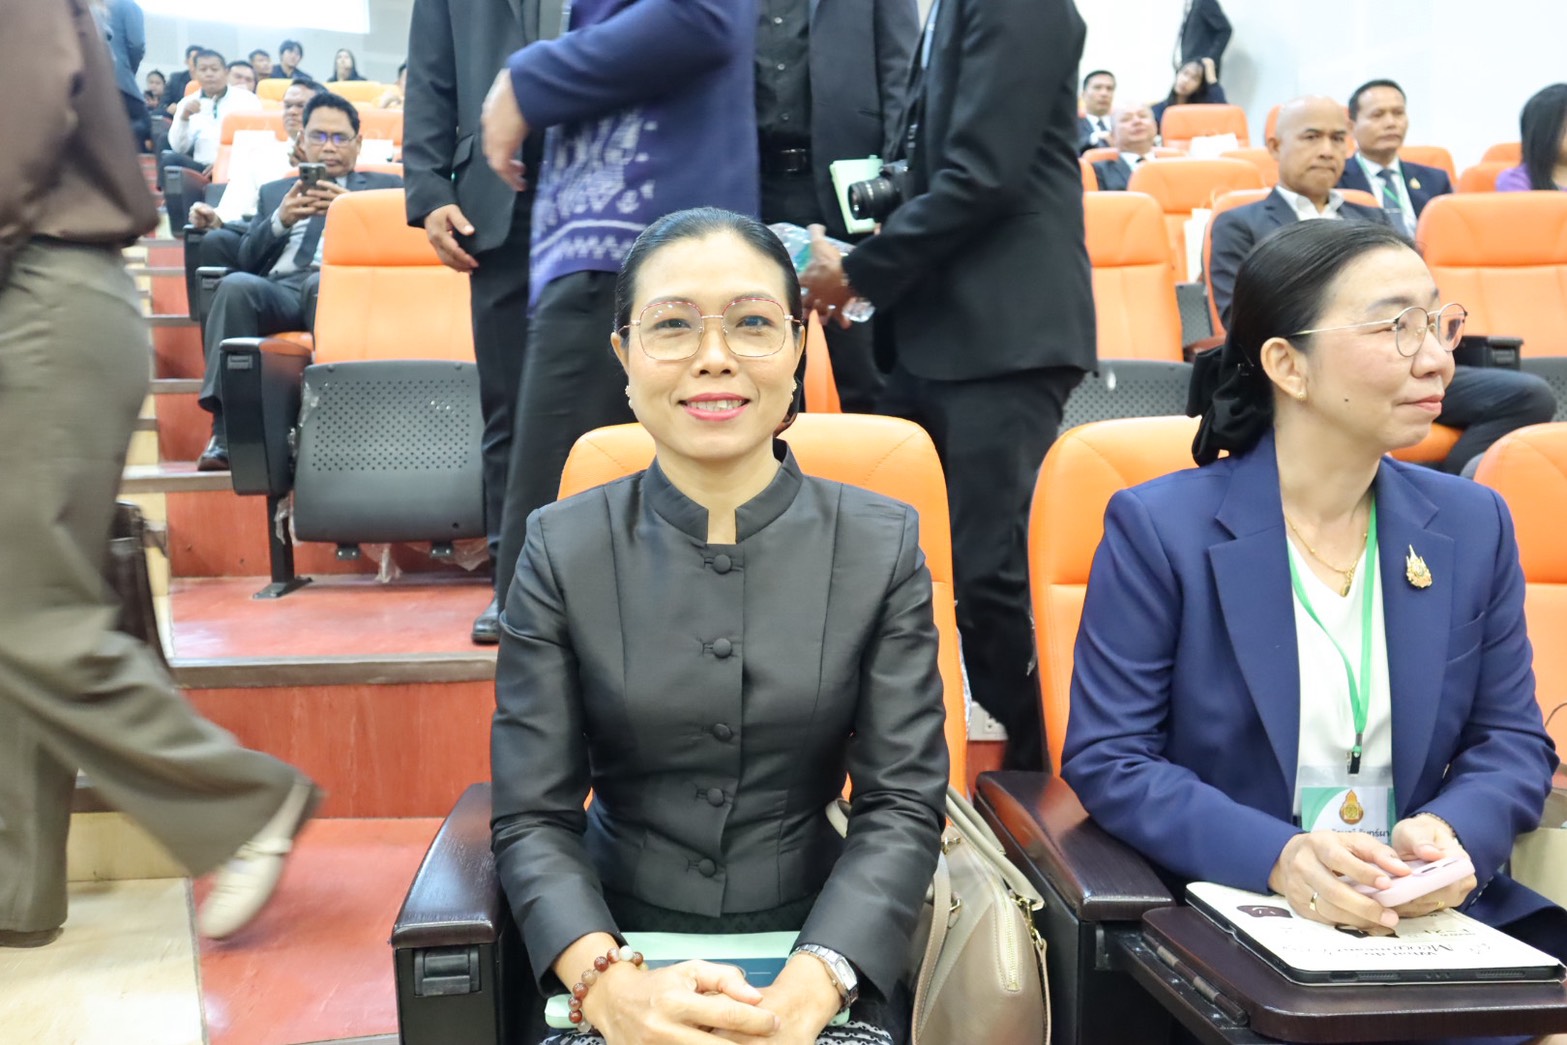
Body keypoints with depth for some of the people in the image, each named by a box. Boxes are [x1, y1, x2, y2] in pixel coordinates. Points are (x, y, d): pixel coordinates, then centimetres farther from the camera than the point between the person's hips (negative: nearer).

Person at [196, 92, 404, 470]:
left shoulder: (386, 186, 24)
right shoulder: (274, 191, 31)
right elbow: (247, 259, 19)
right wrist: (279, 220, -1)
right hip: (277, 290, 3)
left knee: (322, 284, -38)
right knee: (235, 285, -32)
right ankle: (225, 433, -35)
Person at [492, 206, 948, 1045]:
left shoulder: (882, 545, -2)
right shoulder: (562, 550, -2)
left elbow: (904, 804, -4)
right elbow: (532, 818, -4)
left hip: (819, 954, 0)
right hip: (620, 944, 0)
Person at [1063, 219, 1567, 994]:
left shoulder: (1472, 525, 5)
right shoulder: (1158, 527, -9)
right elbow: (1108, 758, -10)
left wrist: (1452, 833, -14)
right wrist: (1277, 857, -24)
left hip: (1435, 919, 4)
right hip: (1222, 921, -4)